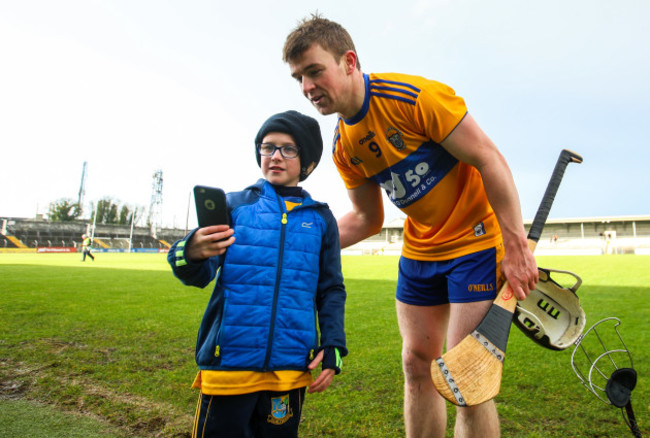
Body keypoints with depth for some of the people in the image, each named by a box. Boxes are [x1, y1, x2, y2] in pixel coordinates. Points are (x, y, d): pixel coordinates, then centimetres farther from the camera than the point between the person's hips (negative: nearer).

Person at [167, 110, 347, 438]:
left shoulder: (320, 219, 7)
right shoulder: (234, 205, 3)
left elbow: (331, 289, 11)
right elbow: (199, 276, -4)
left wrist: (332, 348, 2)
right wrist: (191, 254, -26)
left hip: (291, 369, 2)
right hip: (228, 362, -1)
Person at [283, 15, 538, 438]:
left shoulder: (415, 96, -20)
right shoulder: (344, 148, 1)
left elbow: (490, 160, -18)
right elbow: (368, 219, 10)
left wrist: (516, 245, -19)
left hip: (476, 240, -6)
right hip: (419, 250, 7)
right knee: (417, 366, 10)